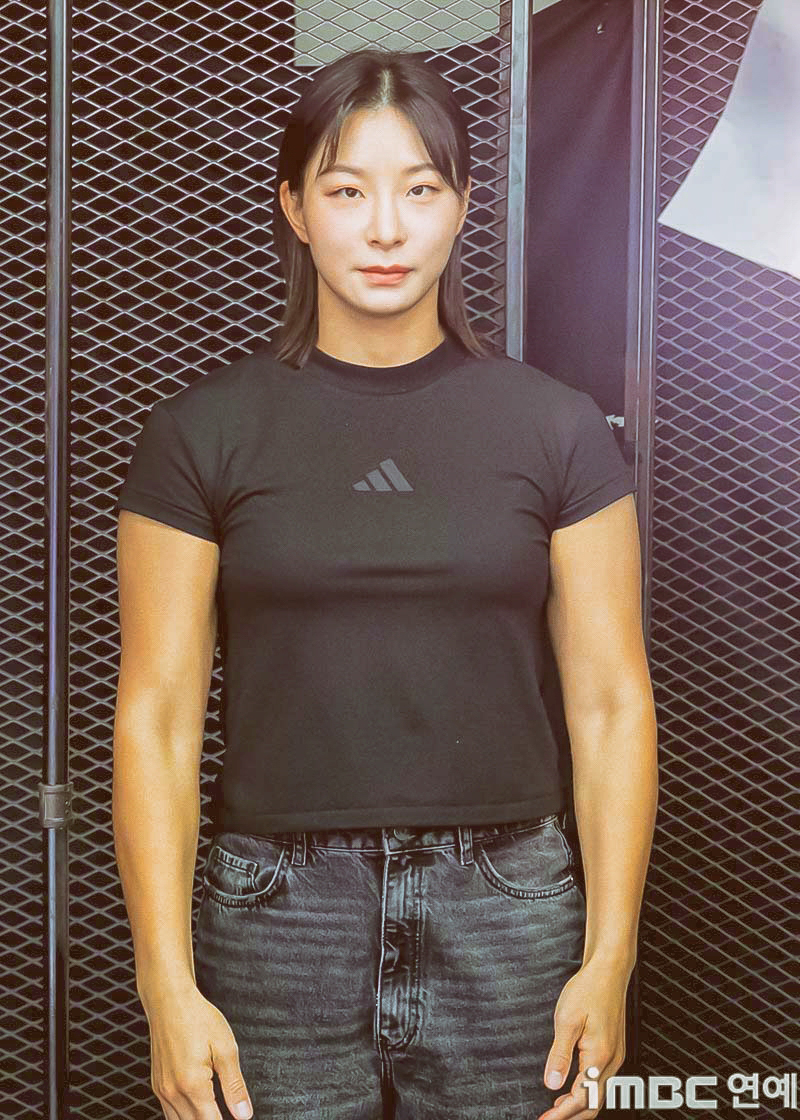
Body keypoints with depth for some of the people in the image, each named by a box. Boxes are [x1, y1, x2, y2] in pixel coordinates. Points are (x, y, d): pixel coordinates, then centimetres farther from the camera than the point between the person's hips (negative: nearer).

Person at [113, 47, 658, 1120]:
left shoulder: (559, 428, 1)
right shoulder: (200, 434, -1)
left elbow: (611, 705, 0)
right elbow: (157, 716, -3)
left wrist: (610, 959, -5)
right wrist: (167, 983, -8)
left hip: (510, 924, 1)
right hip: (278, 915, 0)